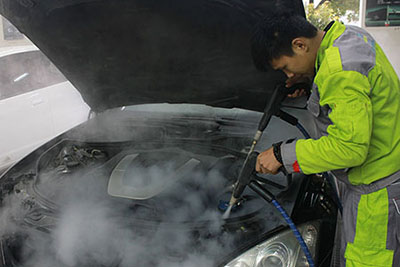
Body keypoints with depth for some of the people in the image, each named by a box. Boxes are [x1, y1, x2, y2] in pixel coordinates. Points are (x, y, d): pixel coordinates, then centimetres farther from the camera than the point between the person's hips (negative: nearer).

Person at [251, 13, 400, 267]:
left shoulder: (340, 72, -28)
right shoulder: (348, 36, 4)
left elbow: (350, 147, -31)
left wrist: (282, 154, -22)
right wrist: (312, 78, 9)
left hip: (377, 190, -11)